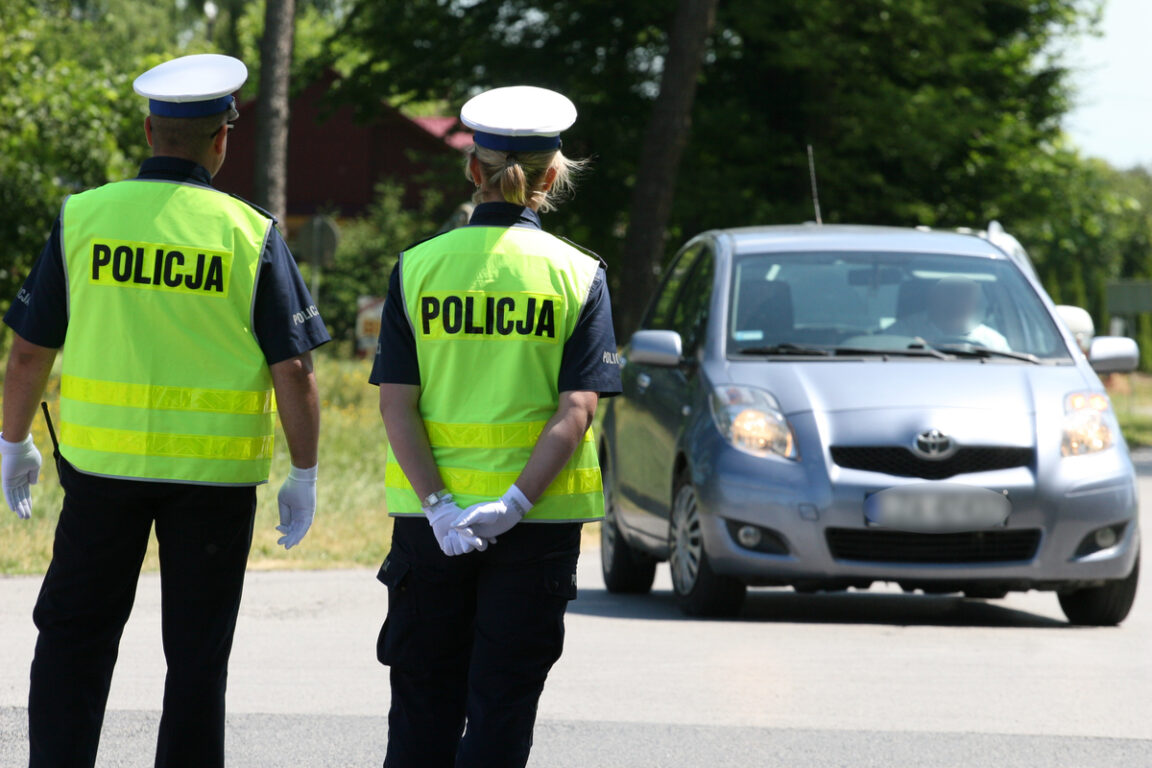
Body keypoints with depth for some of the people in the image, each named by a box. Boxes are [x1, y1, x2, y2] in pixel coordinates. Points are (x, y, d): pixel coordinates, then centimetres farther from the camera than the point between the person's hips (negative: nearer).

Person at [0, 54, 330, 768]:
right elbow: (294, 371, -8)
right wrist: (304, 477, 2)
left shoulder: (84, 218, -2)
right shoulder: (250, 234, -6)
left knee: (74, 639, 11)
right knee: (197, 654, 8)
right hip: (216, 471, -1)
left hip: (103, 461, 1)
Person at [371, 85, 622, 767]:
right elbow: (577, 409, -13)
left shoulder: (418, 268, 0)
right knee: (501, 709, 2)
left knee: (422, 709, 9)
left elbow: (397, 404, -7)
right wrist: (515, 503, -17)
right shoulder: (578, 275, -3)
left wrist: (438, 505, -12)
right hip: (538, 523, -1)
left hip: (430, 518, 1)